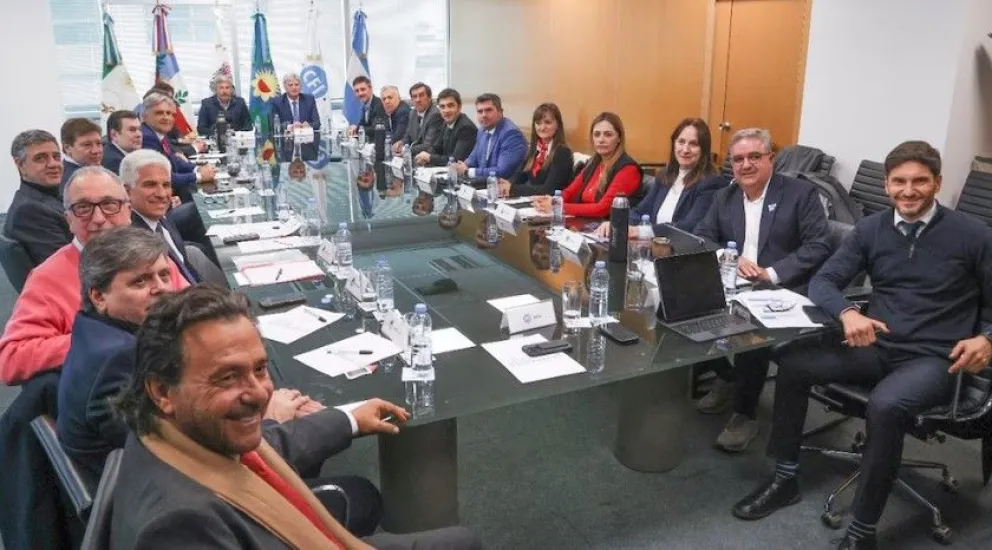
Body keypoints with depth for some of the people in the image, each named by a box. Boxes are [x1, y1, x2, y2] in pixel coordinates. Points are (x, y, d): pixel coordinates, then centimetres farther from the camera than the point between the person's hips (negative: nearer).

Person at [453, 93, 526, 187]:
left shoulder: (511, 133, -18)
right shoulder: (483, 130, 9)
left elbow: (503, 172, -25)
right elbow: (474, 158, 20)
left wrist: (467, 171, -17)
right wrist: (462, 166, -4)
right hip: (484, 183, 8)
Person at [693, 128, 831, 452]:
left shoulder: (801, 193, -1)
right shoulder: (724, 197, 14)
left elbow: (819, 247, -9)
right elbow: (702, 239, 6)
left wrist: (771, 274, -20)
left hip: (782, 293, -5)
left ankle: (745, 414, -11)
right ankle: (726, 376, 6)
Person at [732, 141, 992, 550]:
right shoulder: (871, 229, 5)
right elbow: (823, 281, 2)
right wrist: (848, 313, -20)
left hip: (933, 359, -4)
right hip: (876, 347, 4)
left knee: (884, 406, -36)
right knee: (793, 363, -18)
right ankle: (785, 478, -1)